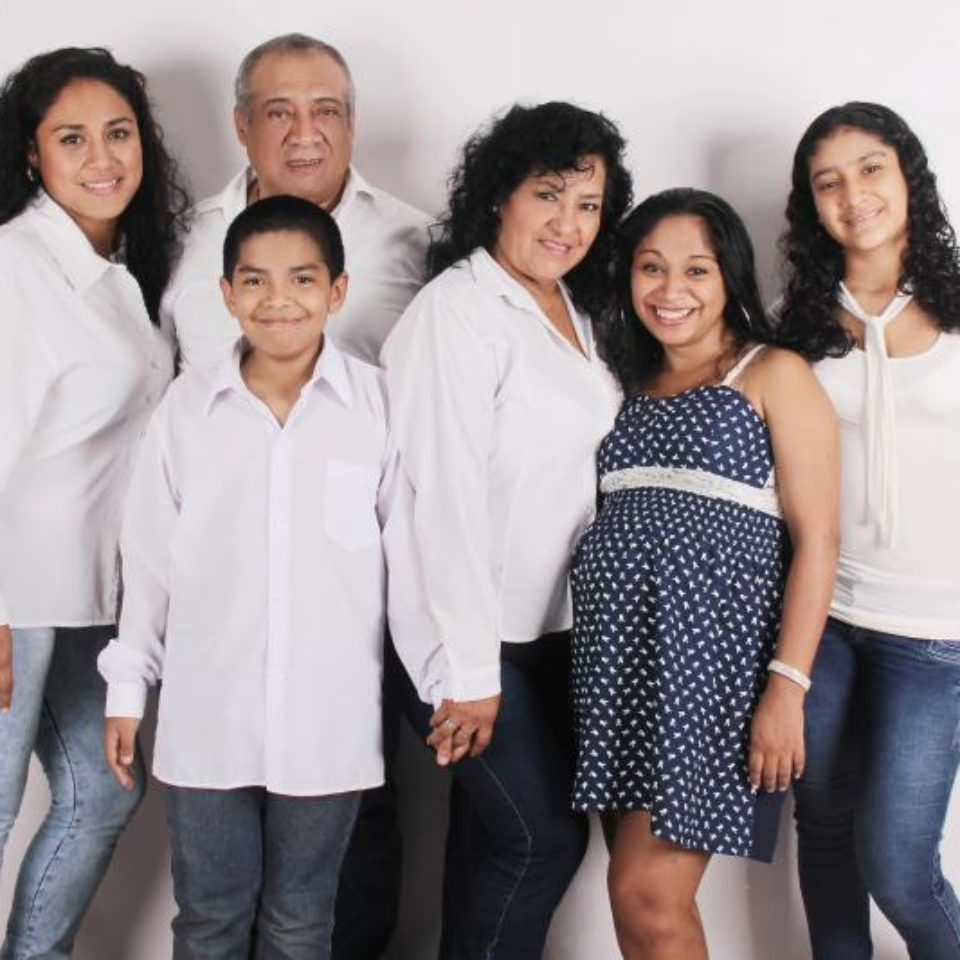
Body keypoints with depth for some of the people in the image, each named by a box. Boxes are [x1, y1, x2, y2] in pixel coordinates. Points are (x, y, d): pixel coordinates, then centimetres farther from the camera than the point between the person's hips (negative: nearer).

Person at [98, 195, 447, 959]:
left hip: (327, 721, -1)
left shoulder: (377, 404, -7)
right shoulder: (187, 406, -1)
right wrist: (128, 689, 9)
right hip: (206, 719, 1)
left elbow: (411, 556, -2)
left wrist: (447, 682, 0)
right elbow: (150, 558, 6)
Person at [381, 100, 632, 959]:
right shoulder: (456, 310, -16)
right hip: (474, 633, -7)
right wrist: (468, 668, -20)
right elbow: (446, 494, -20)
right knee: (544, 836, -3)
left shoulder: (574, 311, 10)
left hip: (549, 625, 8)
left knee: (493, 830, 15)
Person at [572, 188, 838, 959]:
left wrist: (788, 685, -15)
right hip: (619, 658, 6)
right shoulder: (632, 387, 18)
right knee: (639, 894, 8)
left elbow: (817, 538, -6)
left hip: (711, 650, -6)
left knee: (647, 894, -9)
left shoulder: (774, 376, 1)